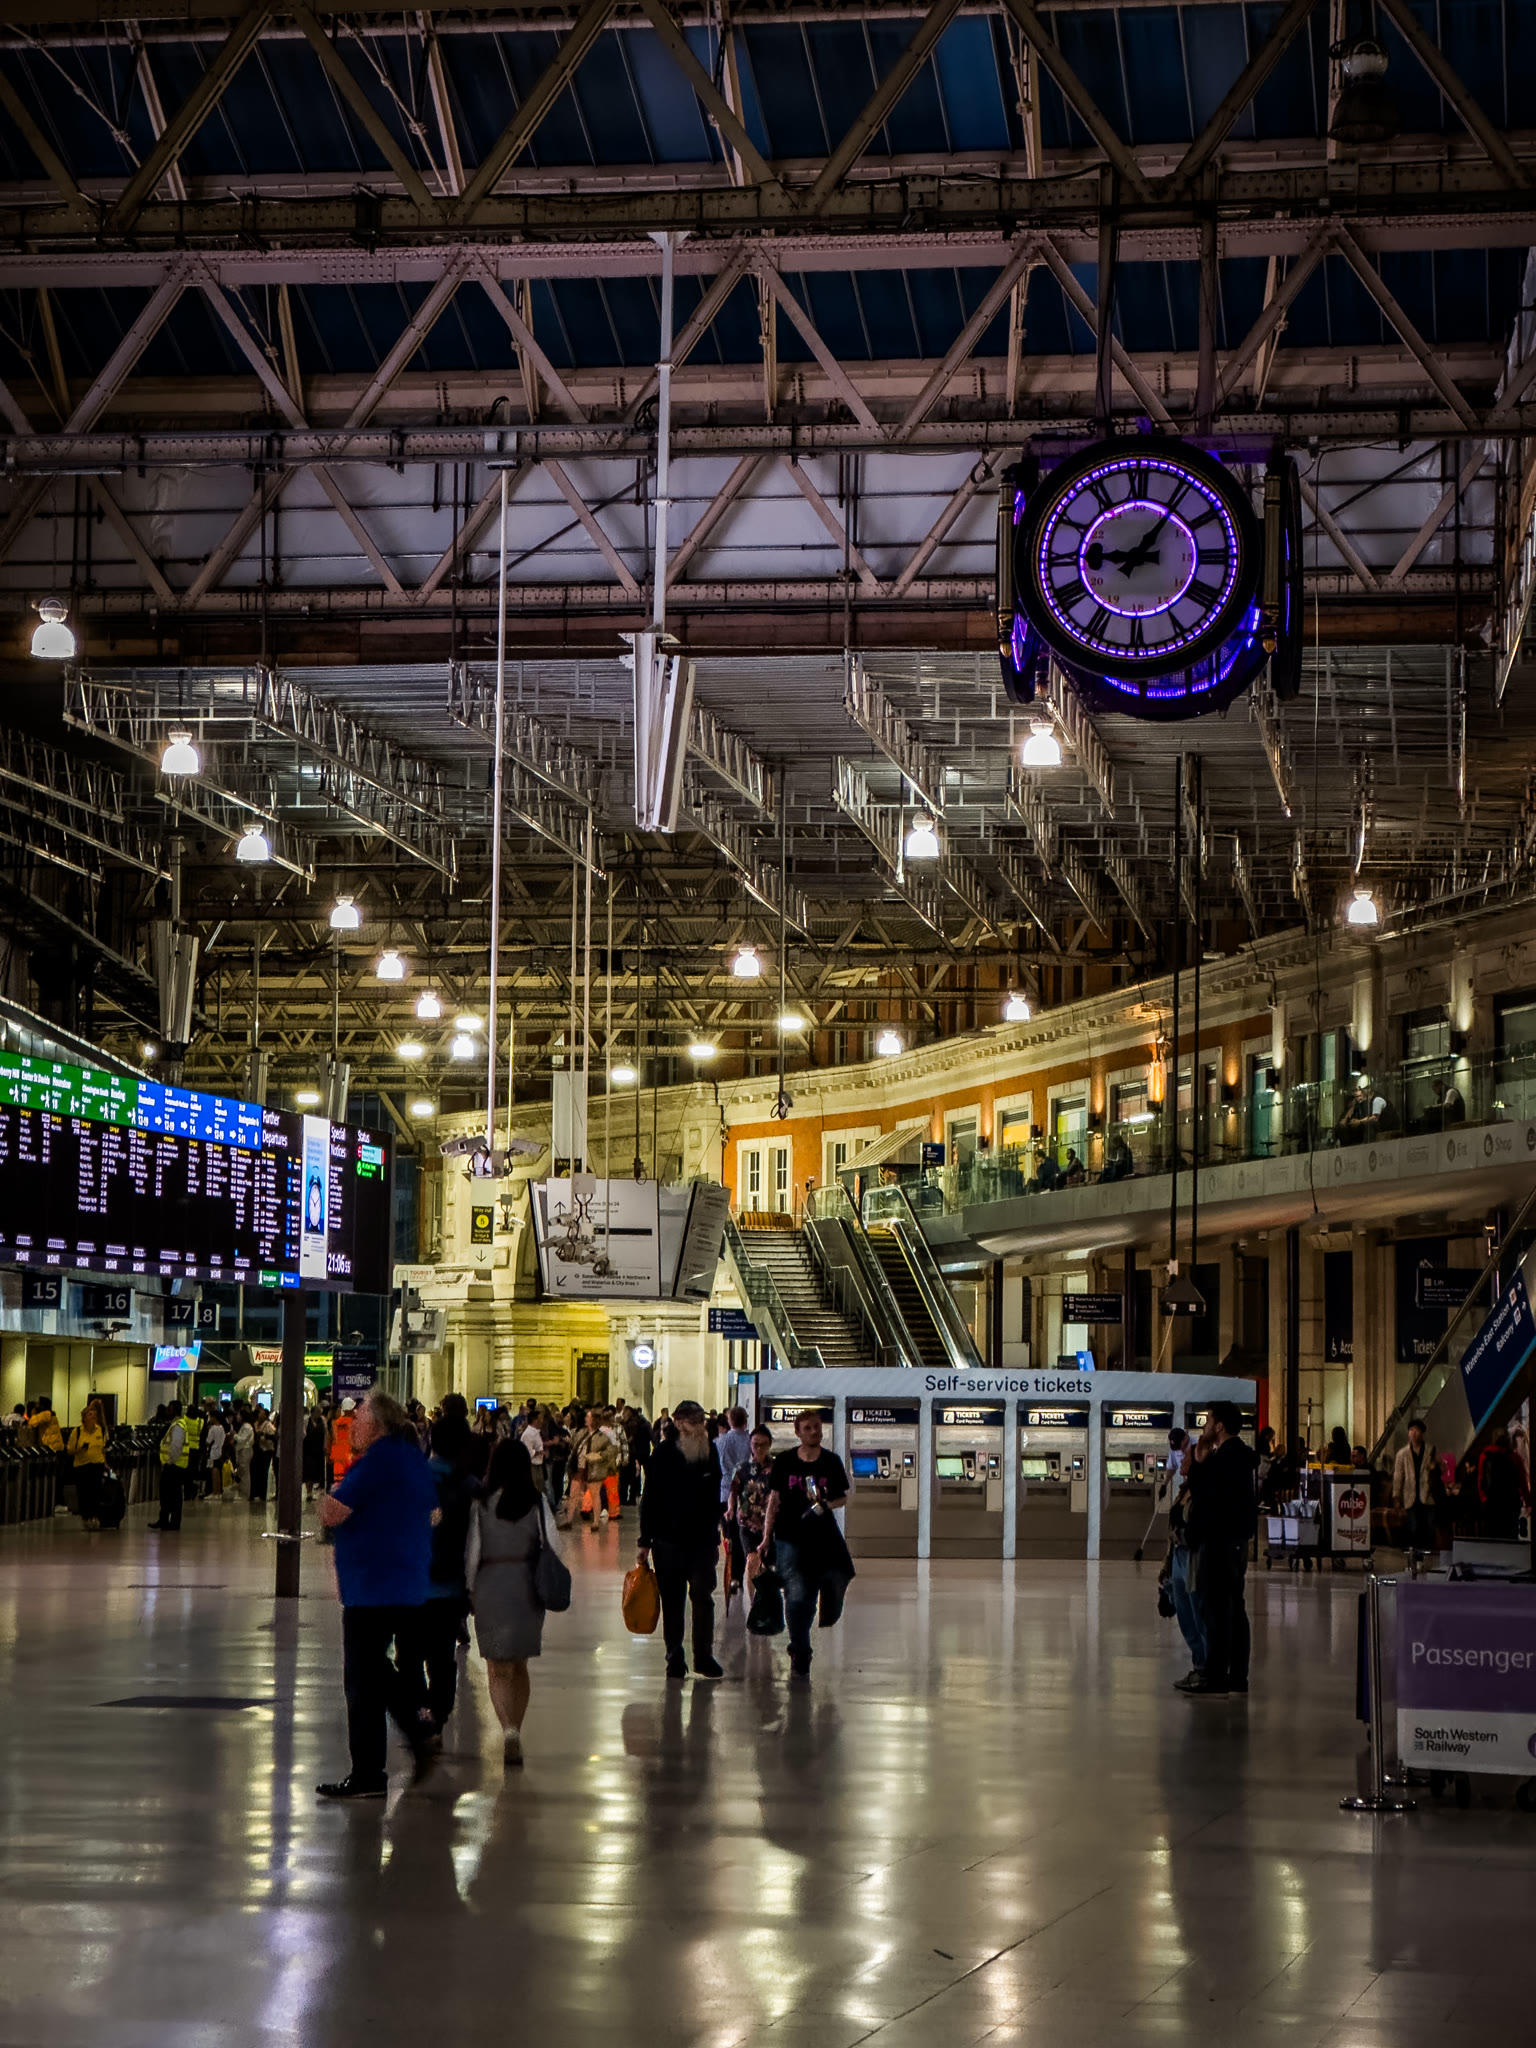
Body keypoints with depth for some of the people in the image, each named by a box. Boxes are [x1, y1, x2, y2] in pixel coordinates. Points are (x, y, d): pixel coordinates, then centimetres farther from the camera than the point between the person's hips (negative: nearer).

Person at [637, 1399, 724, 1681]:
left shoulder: (711, 1452, 6)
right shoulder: (663, 1454, -4)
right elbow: (649, 1498, -2)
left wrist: (714, 1535, 14)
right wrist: (645, 1541, -5)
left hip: (702, 1541, 2)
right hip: (669, 1540, -2)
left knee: (703, 1598, -2)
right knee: (672, 1602, 4)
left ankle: (704, 1657, 6)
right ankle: (675, 1658, 12)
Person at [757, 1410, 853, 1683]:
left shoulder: (831, 1462, 5)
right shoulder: (784, 1461, 3)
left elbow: (842, 1497, 13)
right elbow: (774, 1500, 6)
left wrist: (827, 1504, -10)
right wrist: (766, 1538, 3)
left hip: (824, 1536, 2)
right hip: (791, 1537, -2)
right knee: (797, 1596, -7)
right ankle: (800, 1658, 1)